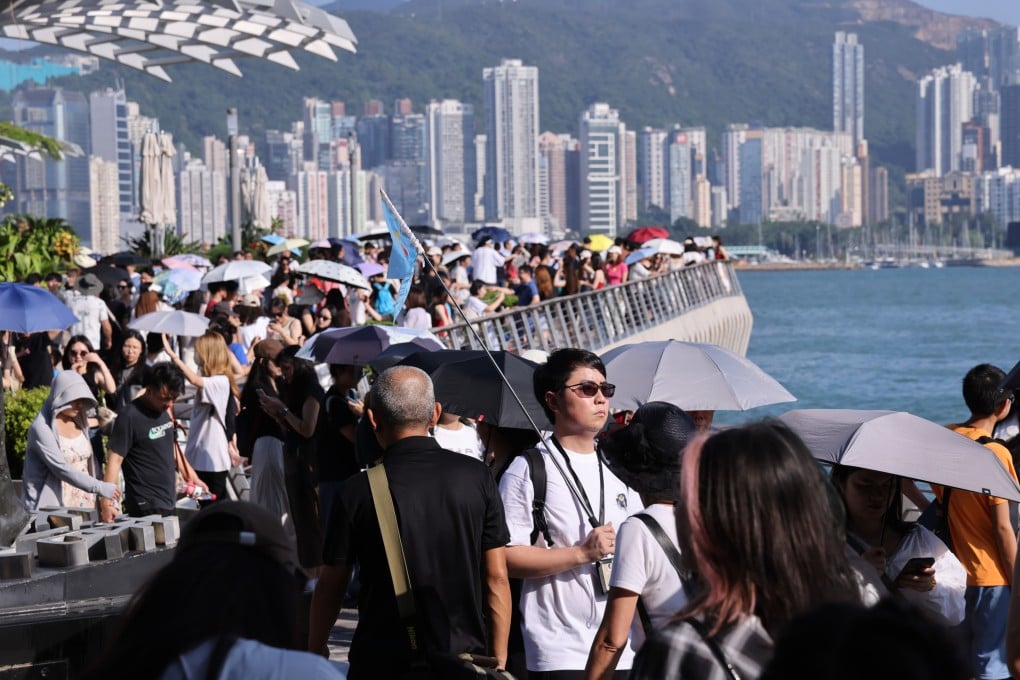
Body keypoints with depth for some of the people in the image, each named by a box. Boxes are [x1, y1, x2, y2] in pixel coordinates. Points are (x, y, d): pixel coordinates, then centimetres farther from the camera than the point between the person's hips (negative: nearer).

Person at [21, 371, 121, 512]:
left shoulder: (79, 423, 10)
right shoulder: (41, 428, -12)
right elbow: (61, 469, -20)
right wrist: (100, 488, -25)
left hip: (84, 506, 6)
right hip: (51, 508, -6)